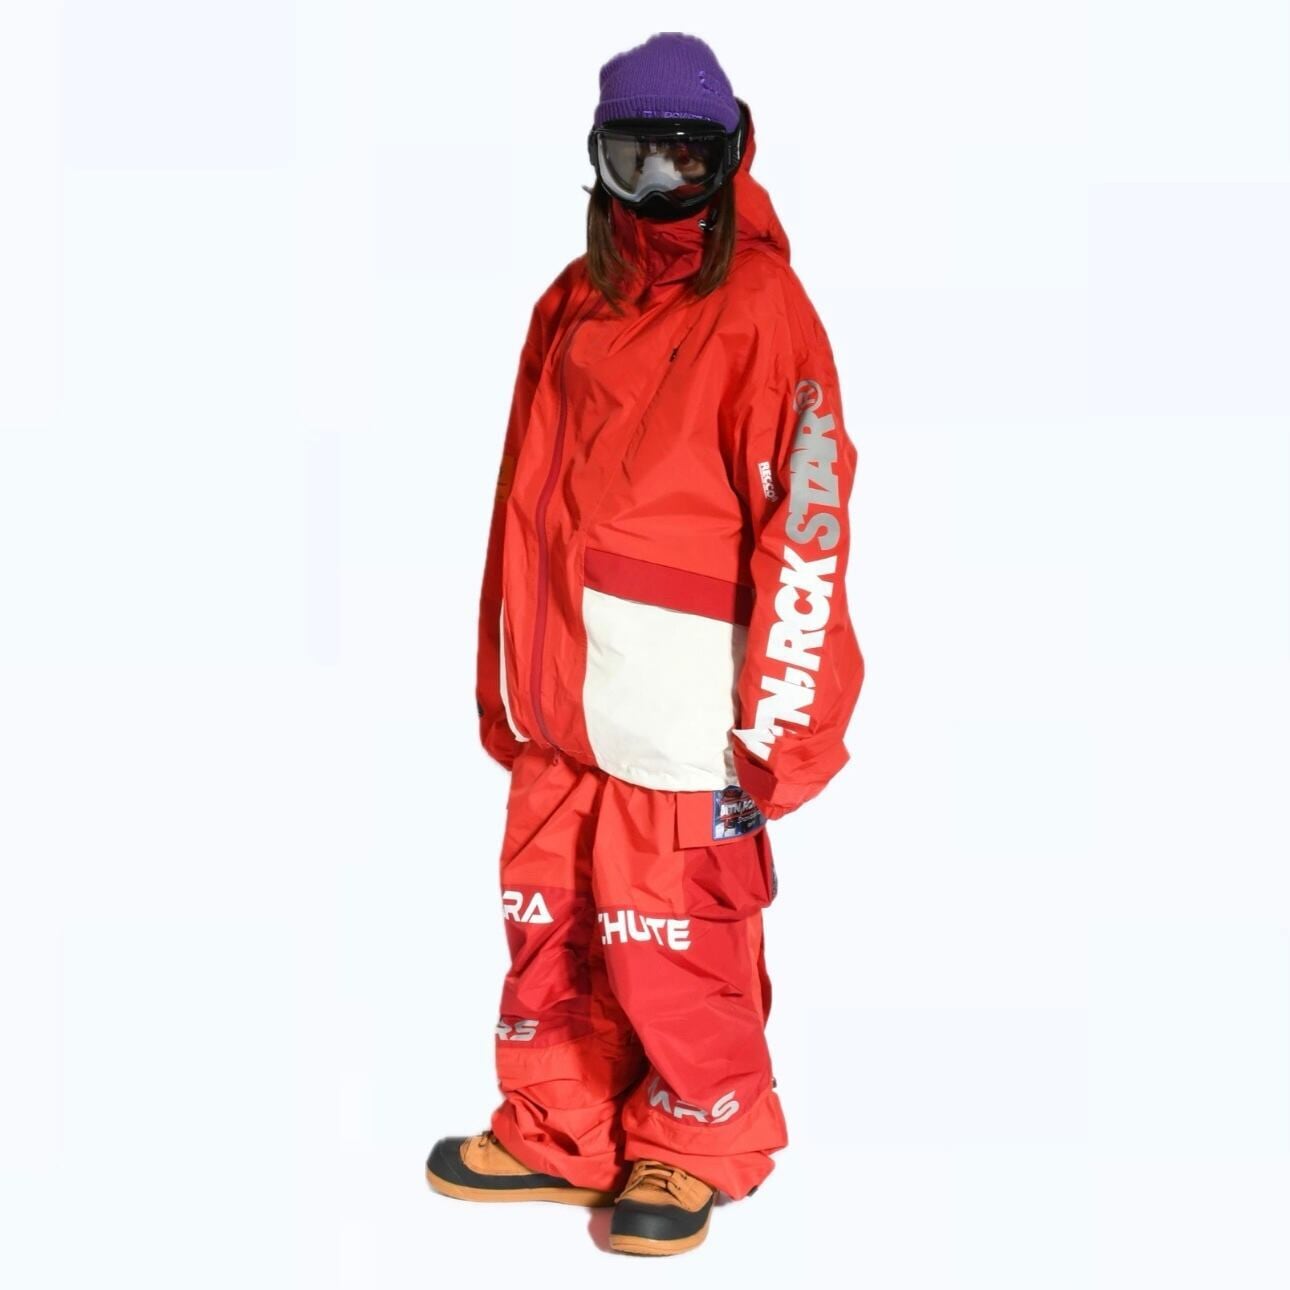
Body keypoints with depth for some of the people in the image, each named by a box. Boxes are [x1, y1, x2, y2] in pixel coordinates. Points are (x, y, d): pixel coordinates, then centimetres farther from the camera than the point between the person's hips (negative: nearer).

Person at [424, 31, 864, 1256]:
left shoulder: (759, 306, -8)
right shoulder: (573, 306, 13)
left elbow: (805, 520, -11)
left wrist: (781, 719, -13)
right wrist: (503, 678, 16)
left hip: (680, 698, -6)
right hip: (561, 698, 6)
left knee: (672, 940, 1)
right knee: (548, 921, 13)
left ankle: (696, 1148, 22)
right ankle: (559, 1131, 30)